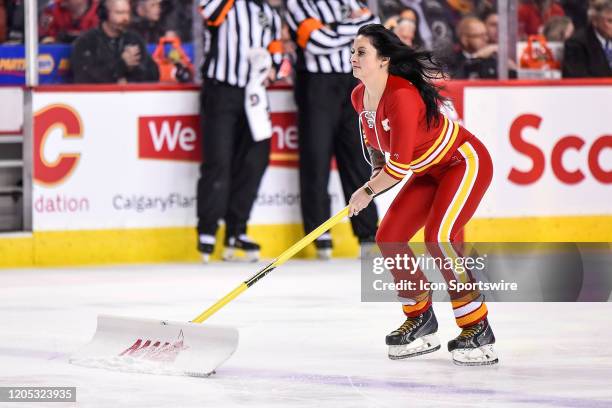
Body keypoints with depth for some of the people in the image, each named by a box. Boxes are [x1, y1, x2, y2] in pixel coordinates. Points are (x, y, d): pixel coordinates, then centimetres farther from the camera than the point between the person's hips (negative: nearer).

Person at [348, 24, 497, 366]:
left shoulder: (402, 96, -32)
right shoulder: (360, 97, -4)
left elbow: (399, 164, -28)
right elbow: (374, 139, 19)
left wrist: (368, 193, -14)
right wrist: (378, 173, 7)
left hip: (466, 161, -9)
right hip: (429, 171, 9)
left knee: (438, 238, -25)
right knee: (388, 238, 1)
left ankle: (479, 331, -18)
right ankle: (421, 320, 16)